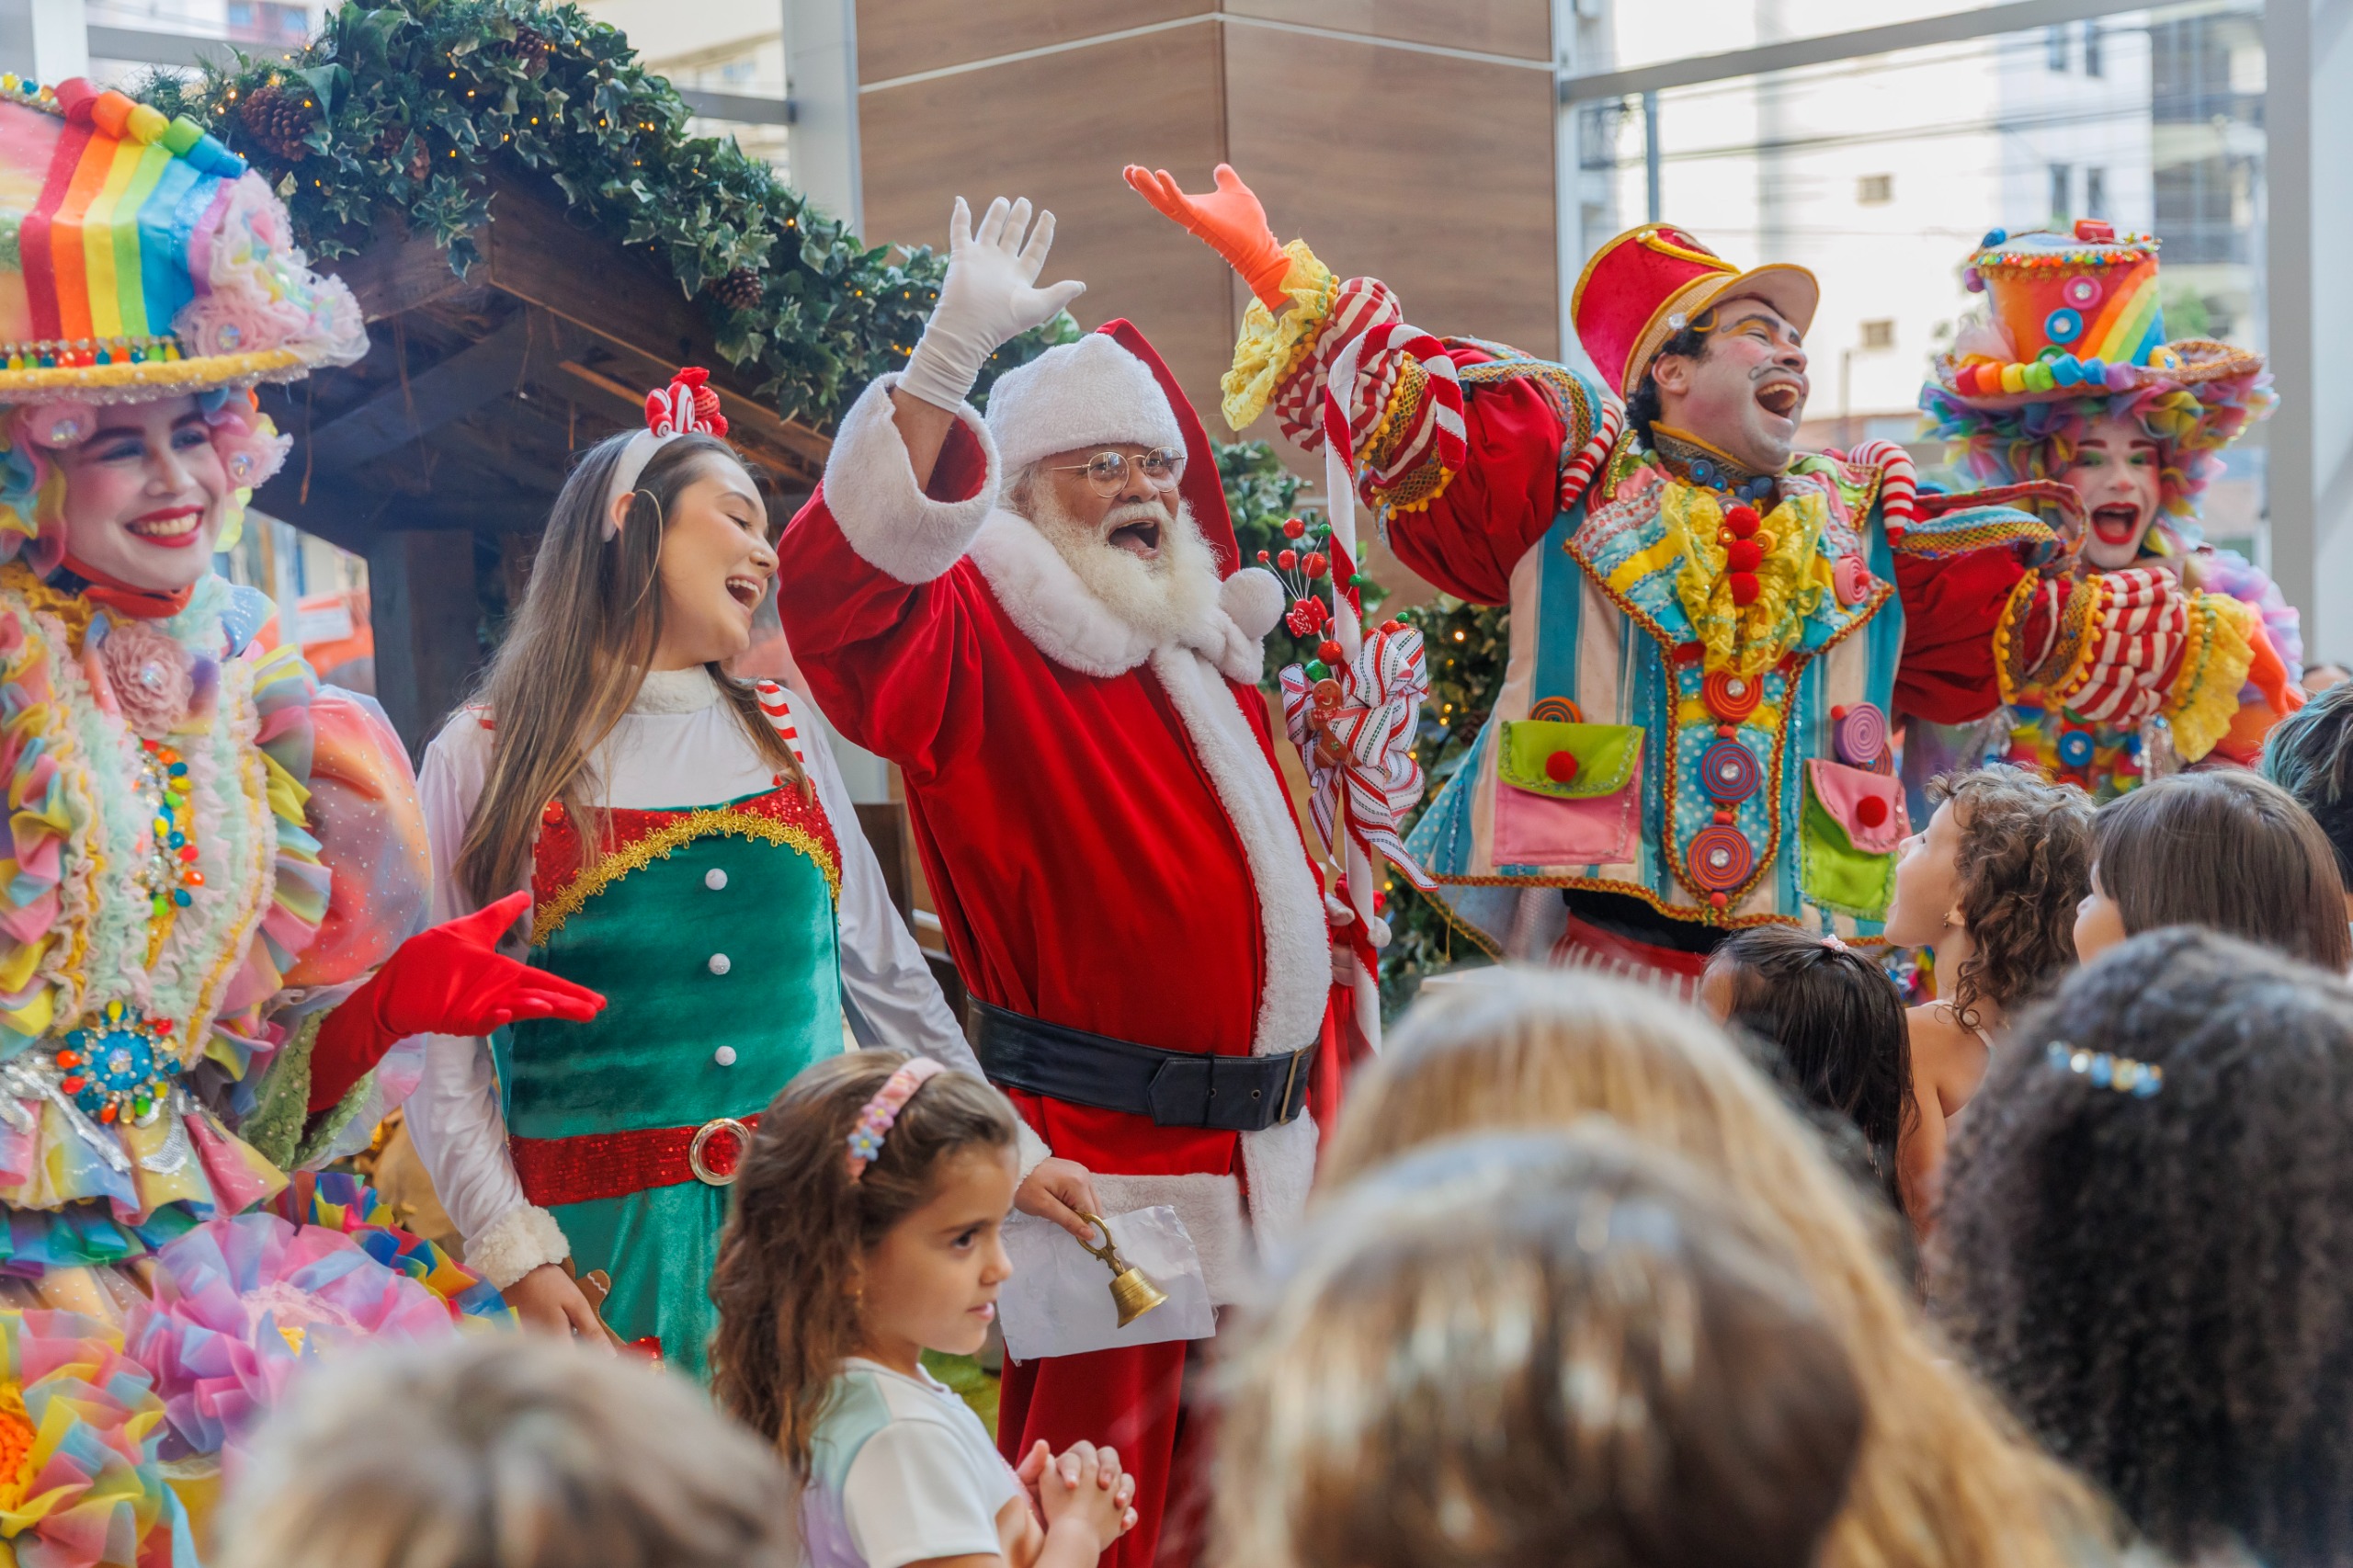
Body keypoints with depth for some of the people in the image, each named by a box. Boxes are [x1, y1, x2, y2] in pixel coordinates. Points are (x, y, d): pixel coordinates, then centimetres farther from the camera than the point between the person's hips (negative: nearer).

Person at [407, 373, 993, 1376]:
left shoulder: (782, 735, 12)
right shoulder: (487, 761, 0)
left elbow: (885, 975, 18)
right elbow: (441, 1051, -3)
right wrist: (519, 1259, -12)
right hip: (602, 1237, -3)